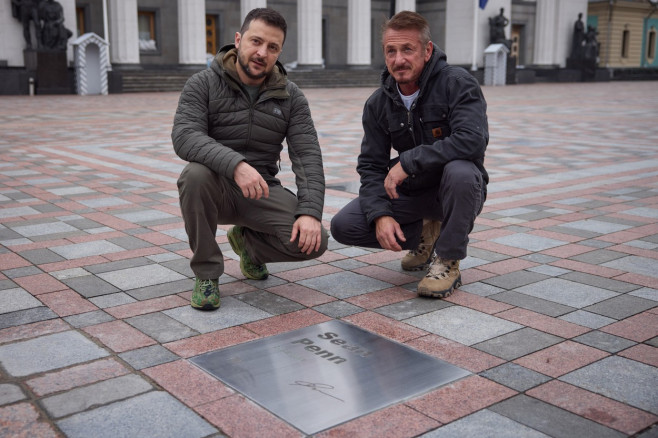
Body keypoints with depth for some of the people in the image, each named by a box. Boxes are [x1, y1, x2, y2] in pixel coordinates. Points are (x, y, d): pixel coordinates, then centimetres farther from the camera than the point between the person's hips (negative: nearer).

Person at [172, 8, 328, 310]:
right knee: (197, 174, -37)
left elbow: (307, 155, -8)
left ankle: (247, 240, 14)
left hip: (262, 192, 2)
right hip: (216, 188, -2)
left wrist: (310, 211, -24)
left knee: (314, 241, -21)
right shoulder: (203, 85, -7)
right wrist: (235, 165, -41)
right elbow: (184, 136, -24)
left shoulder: (291, 97, 1)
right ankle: (206, 273, -14)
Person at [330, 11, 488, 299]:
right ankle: (424, 235, 11)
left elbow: (472, 141, -33)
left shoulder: (457, 83, -17)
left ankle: (447, 261, -17)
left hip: (454, 190, -4)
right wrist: (380, 215, -18)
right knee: (343, 226, -11)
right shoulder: (378, 104, -2)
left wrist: (407, 162, -30)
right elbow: (371, 166, -1)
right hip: (410, 192, 5)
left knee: (460, 171, -40)